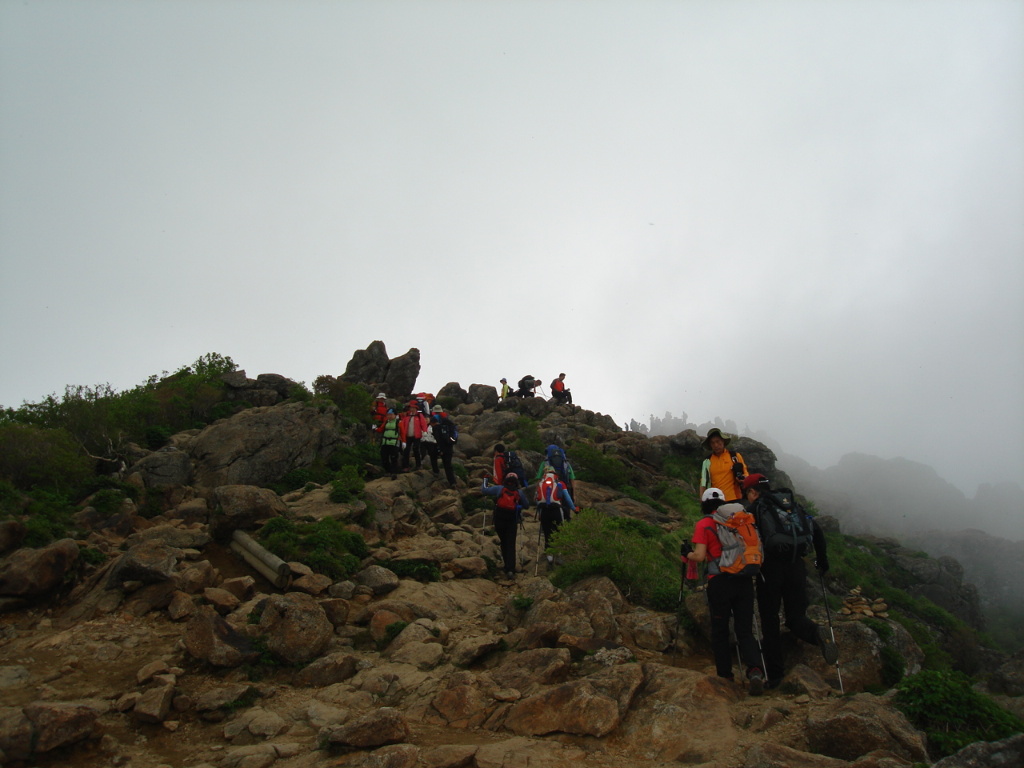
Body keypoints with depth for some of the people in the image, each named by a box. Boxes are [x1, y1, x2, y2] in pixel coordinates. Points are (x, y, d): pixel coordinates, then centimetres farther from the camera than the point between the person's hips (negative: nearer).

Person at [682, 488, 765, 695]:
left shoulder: (703, 524, -2)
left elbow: (700, 556, -10)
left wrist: (687, 553, 10)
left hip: (720, 582, -3)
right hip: (744, 580, 3)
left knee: (720, 630, 12)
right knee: (745, 630, 6)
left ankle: (725, 676, 17)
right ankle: (755, 669, -16)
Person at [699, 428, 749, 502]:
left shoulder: (735, 456, 6)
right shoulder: (707, 462, 9)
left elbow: (745, 474, 11)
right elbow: (703, 484, 9)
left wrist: (742, 479, -12)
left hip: (734, 500, -1)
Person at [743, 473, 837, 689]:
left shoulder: (755, 507, 4)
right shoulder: (791, 504, 19)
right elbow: (816, 532, 20)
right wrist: (822, 560, 28)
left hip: (771, 567, -4)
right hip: (797, 566, 4)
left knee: (769, 621, 8)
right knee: (796, 617, 12)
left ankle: (774, 673, 9)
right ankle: (818, 634, -21)